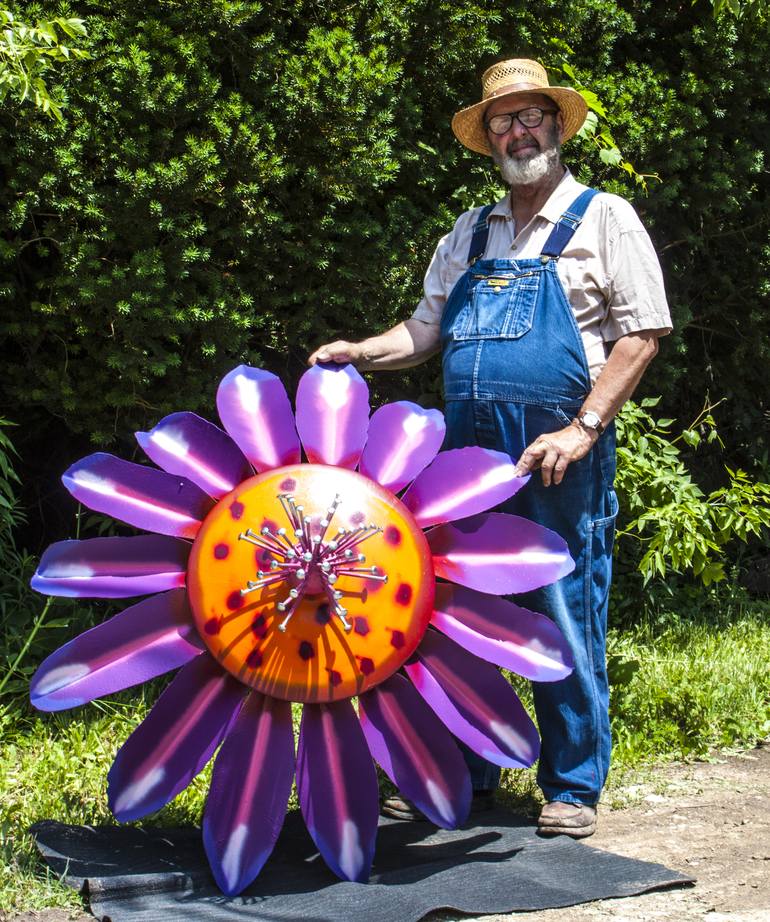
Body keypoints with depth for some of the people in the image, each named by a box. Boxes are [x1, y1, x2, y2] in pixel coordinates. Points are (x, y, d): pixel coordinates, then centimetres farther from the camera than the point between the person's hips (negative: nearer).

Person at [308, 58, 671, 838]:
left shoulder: (603, 219, 3)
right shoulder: (468, 237, 18)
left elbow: (640, 334, -5)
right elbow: (425, 331, 22)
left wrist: (582, 429, -14)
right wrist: (357, 353, 3)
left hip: (560, 459, -5)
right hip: (469, 453, 5)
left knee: (567, 620, -2)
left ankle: (573, 788, 11)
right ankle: (463, 774, 22)